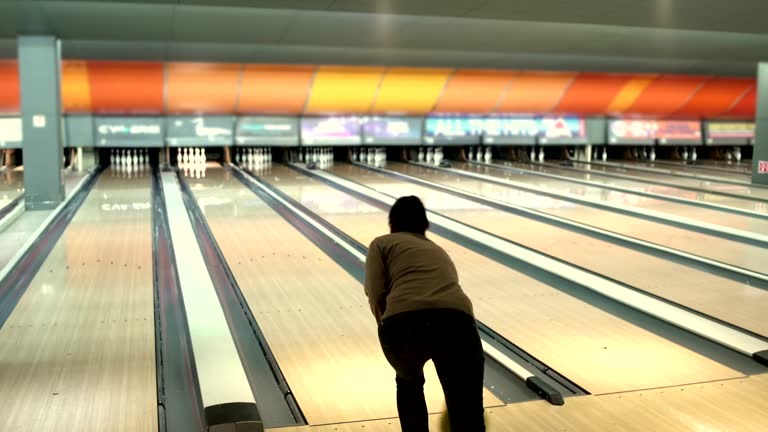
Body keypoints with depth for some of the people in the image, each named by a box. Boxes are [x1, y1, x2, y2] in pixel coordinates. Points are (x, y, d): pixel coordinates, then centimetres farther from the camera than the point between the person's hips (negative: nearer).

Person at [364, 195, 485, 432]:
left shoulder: (382, 244, 24)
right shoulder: (439, 252, 38)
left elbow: (376, 294, 8)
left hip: (404, 323, -2)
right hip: (457, 322, 2)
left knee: (408, 383, 32)